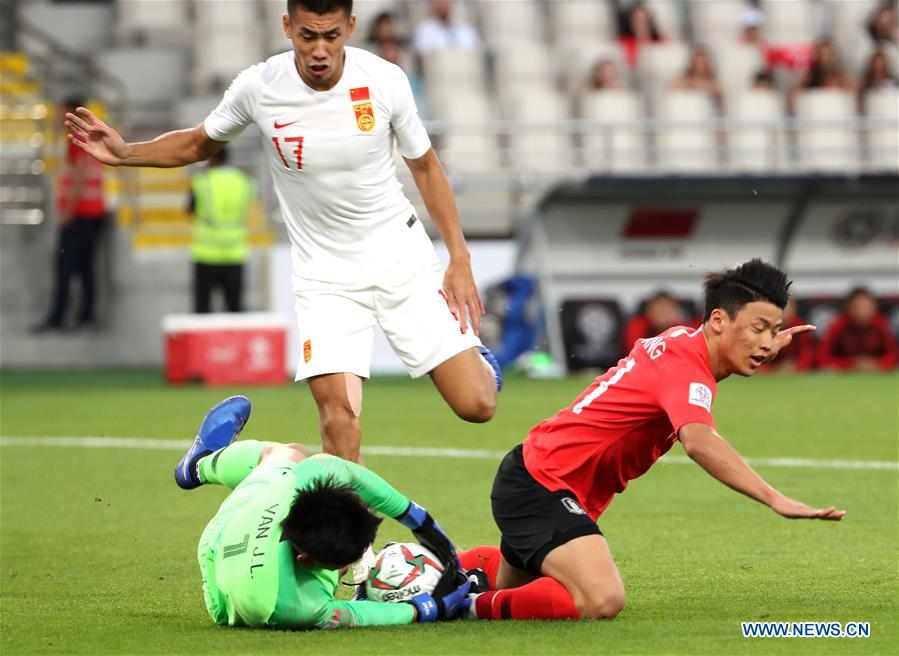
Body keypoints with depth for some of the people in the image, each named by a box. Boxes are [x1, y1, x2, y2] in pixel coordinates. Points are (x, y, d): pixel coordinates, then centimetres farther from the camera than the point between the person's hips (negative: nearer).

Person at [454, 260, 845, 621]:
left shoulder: (681, 340, 4)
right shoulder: (685, 366, -24)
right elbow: (698, 441, -45)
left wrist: (767, 350, 18)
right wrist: (774, 500, -53)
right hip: (541, 484, -11)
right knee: (602, 601, -31)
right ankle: (474, 607, -16)